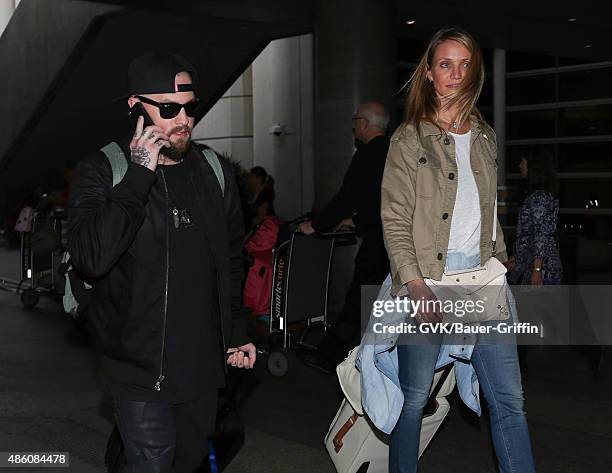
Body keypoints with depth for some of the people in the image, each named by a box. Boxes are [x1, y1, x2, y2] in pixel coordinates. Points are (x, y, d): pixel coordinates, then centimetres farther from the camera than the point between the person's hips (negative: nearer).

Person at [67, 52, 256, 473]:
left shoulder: (216, 172, 6)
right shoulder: (101, 172, -9)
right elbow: (90, 258, -25)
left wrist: (236, 331, 15)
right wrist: (138, 176, -25)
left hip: (203, 361, 5)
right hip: (140, 368, -5)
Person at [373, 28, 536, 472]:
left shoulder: (485, 138, 14)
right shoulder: (409, 139, -2)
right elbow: (395, 221, -8)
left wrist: (500, 263, 11)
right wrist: (417, 286, -17)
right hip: (427, 281, -4)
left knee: (509, 400, 3)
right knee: (414, 398, 4)